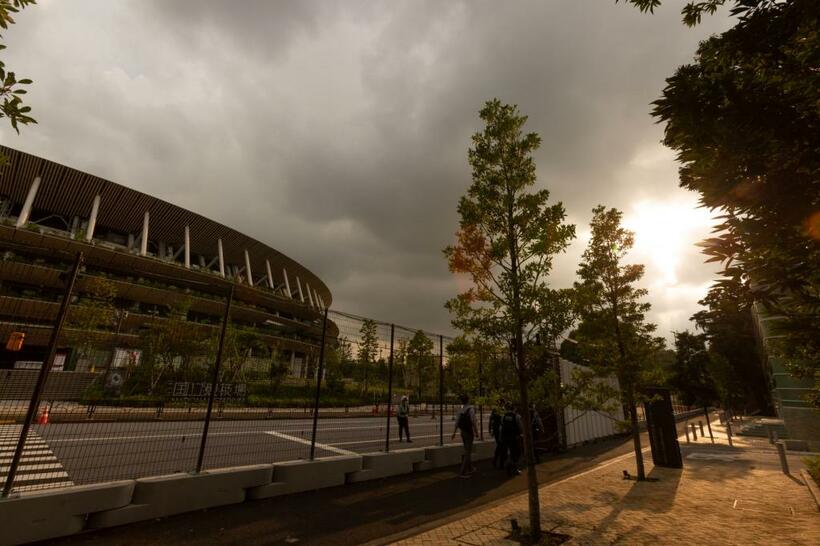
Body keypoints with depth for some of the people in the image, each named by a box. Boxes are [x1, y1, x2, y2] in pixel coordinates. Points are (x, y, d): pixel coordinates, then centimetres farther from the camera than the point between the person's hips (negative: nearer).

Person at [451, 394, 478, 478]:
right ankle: (462, 472, -3)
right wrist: (476, 432, -9)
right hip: (469, 433, -7)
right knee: (468, 452, -1)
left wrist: (454, 433, 12)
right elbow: (473, 422, -20)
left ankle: (470, 468, 34)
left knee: (468, 451, 21)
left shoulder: (460, 410, 4)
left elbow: (457, 422, 6)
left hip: (462, 432, 7)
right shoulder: (471, 409, -16)